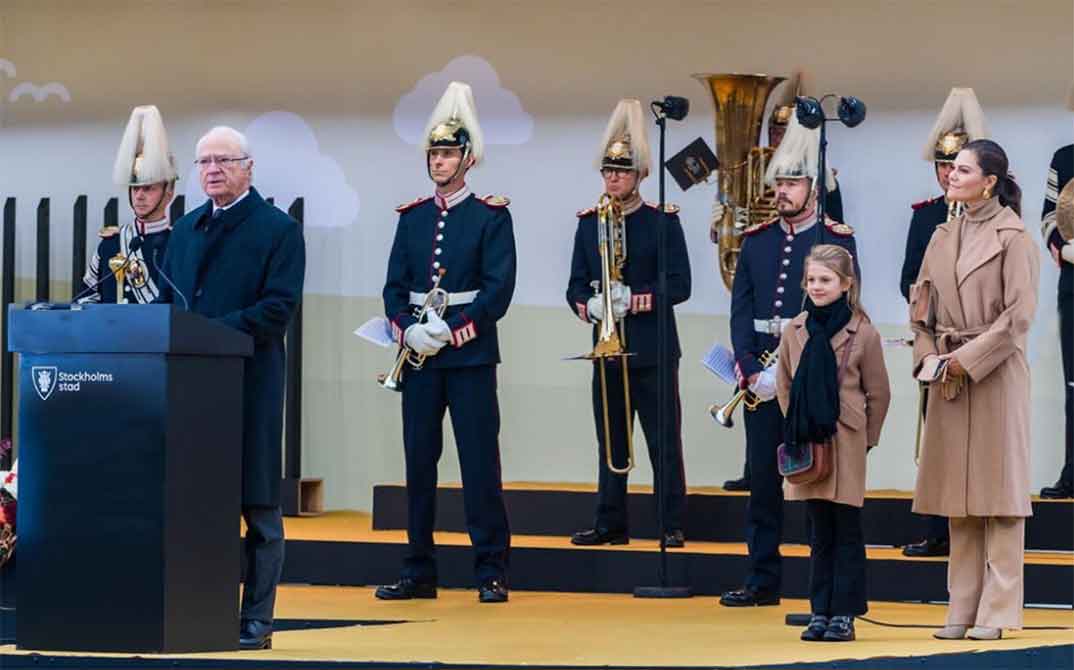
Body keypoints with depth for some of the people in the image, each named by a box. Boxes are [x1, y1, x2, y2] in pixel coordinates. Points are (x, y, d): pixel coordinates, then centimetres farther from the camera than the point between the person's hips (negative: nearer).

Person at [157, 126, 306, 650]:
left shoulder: (278, 229, 0)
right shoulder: (186, 229, 18)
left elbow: (281, 304, -10)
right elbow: (166, 299, 20)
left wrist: (217, 331, -19)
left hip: (250, 381, -5)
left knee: (258, 504, -1)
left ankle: (255, 620, 2)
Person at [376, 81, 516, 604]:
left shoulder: (491, 216, 0)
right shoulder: (412, 217, 13)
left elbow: (499, 286, -8)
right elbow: (394, 285, 9)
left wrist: (456, 329, -17)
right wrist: (405, 327, -10)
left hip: (470, 354, -4)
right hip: (419, 357, 4)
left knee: (479, 461, -4)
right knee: (419, 461, 6)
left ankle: (491, 572, 0)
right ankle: (419, 573, 12)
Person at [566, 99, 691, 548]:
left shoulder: (663, 222, 0)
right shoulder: (589, 223, 11)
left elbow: (680, 284, -6)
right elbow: (576, 284, 9)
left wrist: (641, 299, -22)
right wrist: (586, 305, -13)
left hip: (653, 350, -4)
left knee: (664, 441, -2)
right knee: (611, 441, 8)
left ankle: (672, 527, 1)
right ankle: (610, 524, 14)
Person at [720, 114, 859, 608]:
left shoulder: (838, 241, -1)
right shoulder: (756, 240, 12)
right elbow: (741, 309, 7)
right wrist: (751, 370, -8)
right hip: (761, 376, 4)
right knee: (763, 480, 7)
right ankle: (764, 581, 14)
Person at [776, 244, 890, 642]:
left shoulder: (863, 333, -6)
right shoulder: (796, 331, 6)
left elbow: (879, 394, 0)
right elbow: (784, 386, 17)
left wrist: (865, 439, 2)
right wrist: (798, 425, 11)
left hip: (845, 445, -4)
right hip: (806, 445, 4)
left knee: (847, 531, 1)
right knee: (819, 532, 9)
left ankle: (844, 614, 5)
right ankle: (820, 613, 13)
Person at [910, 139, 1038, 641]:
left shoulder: (1013, 237, -6)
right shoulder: (943, 237, 12)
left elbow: (1019, 313, -13)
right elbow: (921, 304, 14)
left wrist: (966, 360, -15)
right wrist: (928, 357, -2)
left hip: (996, 374, -6)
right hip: (950, 377, 6)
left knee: (998, 486, -3)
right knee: (958, 488, 7)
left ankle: (996, 612, 0)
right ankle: (963, 609, 12)